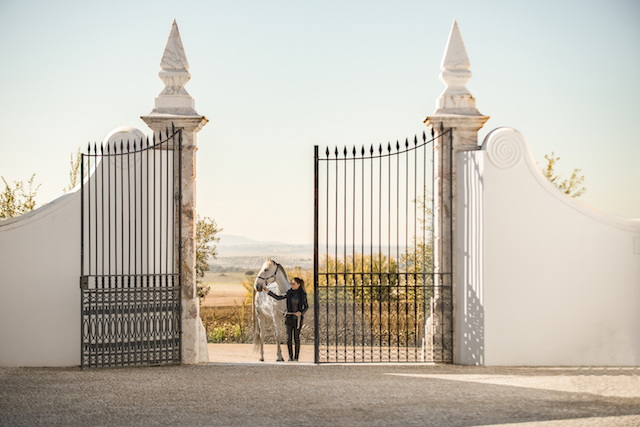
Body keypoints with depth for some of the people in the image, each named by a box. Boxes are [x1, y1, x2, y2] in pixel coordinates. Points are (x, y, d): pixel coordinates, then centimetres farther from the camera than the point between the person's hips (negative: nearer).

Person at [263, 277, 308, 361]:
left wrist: (301, 312, -16)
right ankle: (290, 357, 9)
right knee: (289, 338, -1)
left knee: (296, 338, 2)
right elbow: (278, 297, 10)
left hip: (298, 318, -3)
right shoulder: (289, 293, 1)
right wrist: (268, 291, 3)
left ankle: (296, 357, 12)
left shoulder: (303, 294, -6)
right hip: (289, 317, 3)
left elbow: (306, 306, 2)